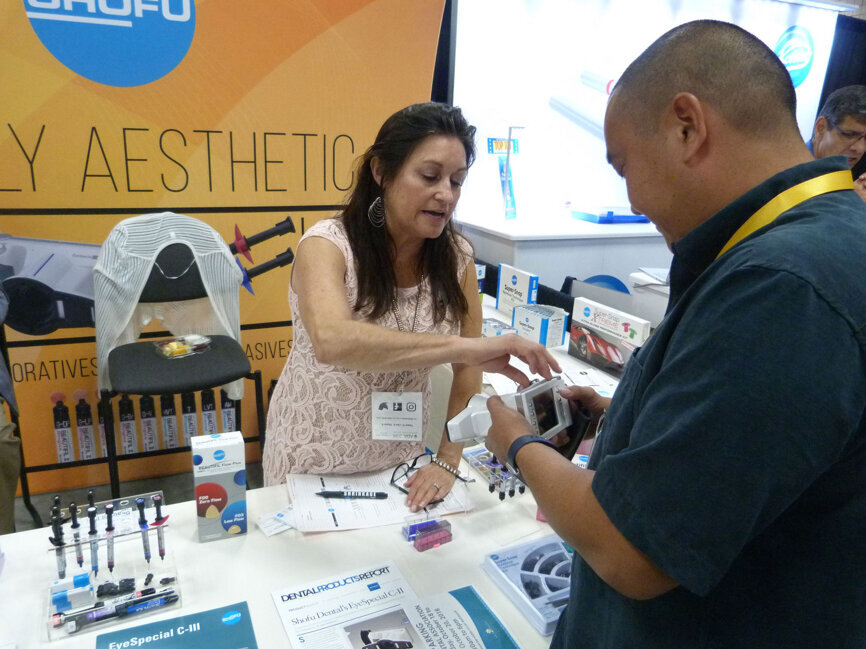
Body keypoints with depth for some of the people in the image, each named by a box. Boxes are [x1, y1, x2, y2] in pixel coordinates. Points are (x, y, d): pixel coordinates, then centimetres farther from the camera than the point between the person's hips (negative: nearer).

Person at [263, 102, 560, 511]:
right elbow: (331, 342, -42)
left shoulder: (456, 257, -10)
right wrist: (464, 346, -47)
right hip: (314, 463, -3)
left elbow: (468, 370, -4)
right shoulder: (327, 245, -22)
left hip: (401, 460, 3)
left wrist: (448, 461, -11)